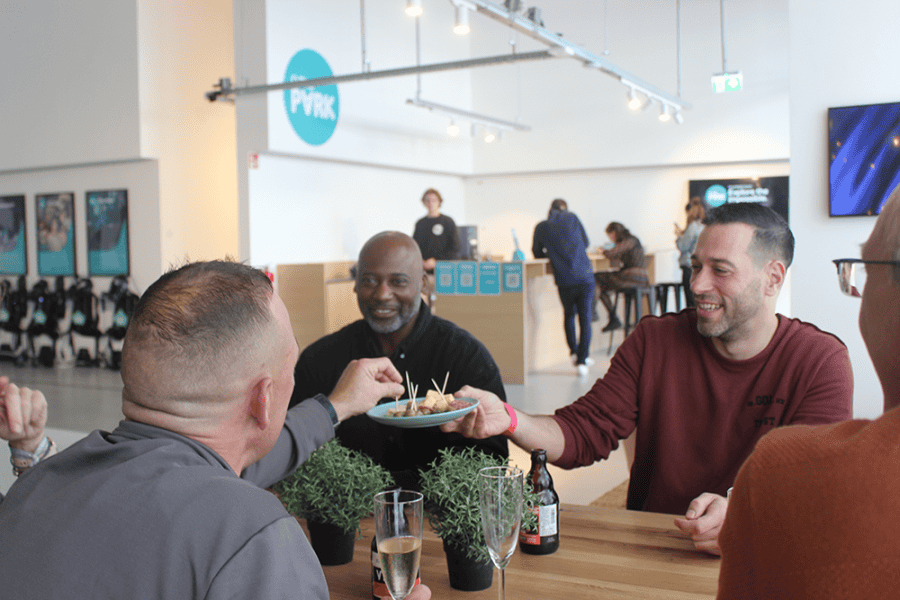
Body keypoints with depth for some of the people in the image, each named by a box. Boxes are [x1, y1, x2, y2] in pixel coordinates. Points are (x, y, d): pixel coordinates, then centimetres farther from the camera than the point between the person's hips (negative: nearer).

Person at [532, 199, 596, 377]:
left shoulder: (541, 227, 6)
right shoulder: (572, 217, 8)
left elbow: (537, 253, 16)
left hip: (564, 280, 0)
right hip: (585, 276, 0)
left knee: (569, 315, 23)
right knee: (585, 318, 5)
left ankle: (574, 351, 25)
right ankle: (582, 360, 2)